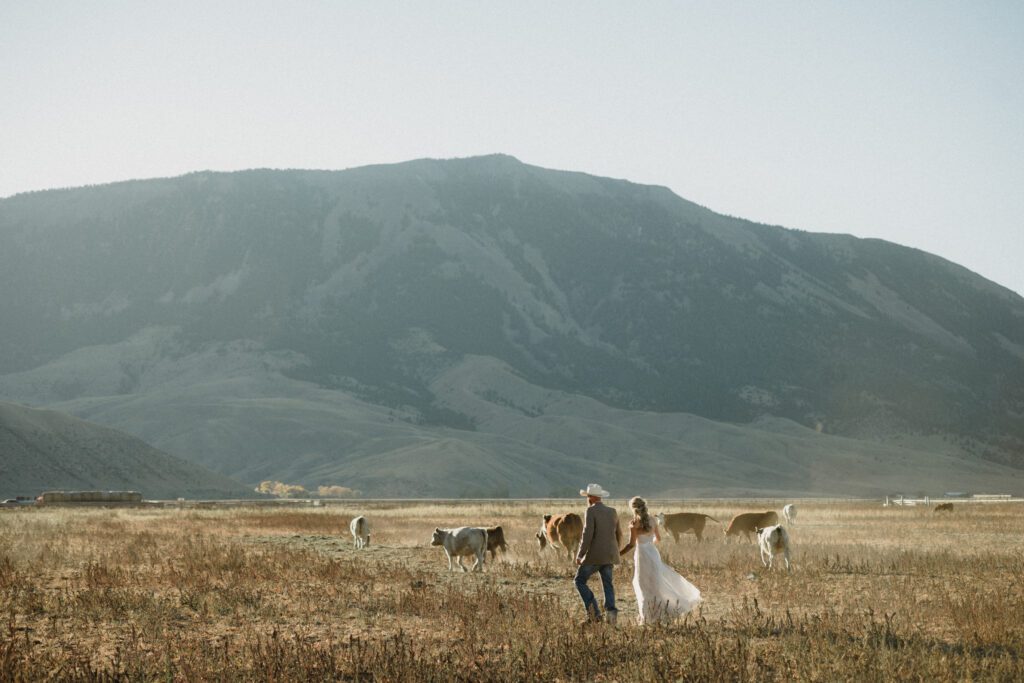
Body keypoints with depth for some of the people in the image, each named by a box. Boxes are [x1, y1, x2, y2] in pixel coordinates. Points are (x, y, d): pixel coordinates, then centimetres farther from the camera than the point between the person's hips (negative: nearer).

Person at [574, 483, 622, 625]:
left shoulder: (591, 511, -9)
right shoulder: (612, 512, 10)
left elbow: (587, 534, -18)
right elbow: (618, 535, 16)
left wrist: (580, 554, -12)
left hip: (594, 555, -6)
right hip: (609, 555, 6)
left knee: (580, 581, 9)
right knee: (607, 585, 11)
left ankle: (593, 610, -7)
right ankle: (610, 610, -13)